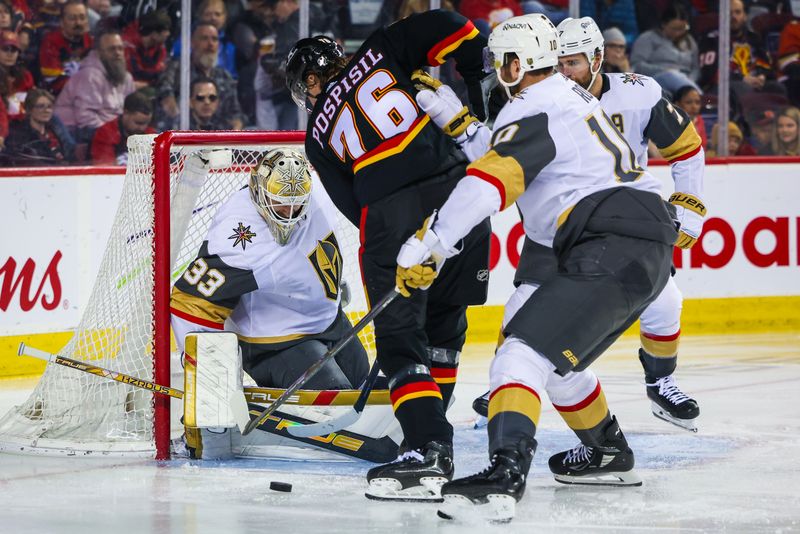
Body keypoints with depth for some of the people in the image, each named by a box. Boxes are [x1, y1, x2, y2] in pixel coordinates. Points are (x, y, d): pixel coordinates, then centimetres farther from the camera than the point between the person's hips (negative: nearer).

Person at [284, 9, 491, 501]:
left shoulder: (320, 134, 20)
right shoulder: (380, 53, 19)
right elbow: (449, 28, 5)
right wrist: (480, 93, 13)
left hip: (389, 219, -2)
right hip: (456, 188, 2)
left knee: (400, 339, 4)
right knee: (443, 326, 18)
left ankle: (428, 449, -13)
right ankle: (430, 438, 22)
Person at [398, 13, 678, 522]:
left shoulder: (535, 112, -8)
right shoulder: (569, 95, 22)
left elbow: (488, 183, -21)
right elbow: (502, 152, 29)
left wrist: (426, 246, -21)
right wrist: (454, 120, 21)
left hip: (613, 247, -10)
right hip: (648, 246, 10)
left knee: (525, 353, -20)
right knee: (556, 355, 26)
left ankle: (505, 475, -39)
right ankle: (611, 455, 38)